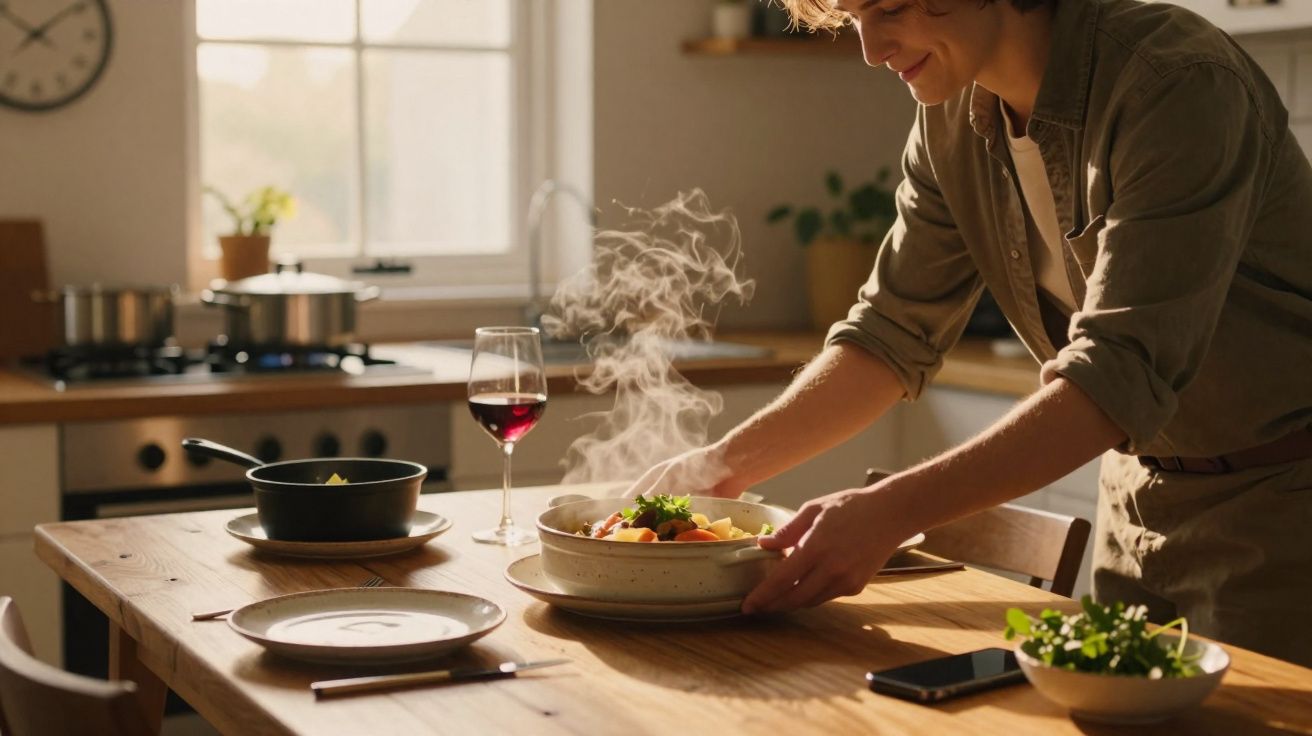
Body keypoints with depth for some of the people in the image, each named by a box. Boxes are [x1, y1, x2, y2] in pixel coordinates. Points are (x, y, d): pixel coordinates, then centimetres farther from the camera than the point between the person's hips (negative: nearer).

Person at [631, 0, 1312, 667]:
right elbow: (893, 332, 2)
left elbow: (1121, 372, -32)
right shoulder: (952, 118, -3)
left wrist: (893, 510, -38)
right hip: (1141, 498, 6)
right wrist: (724, 464, -10)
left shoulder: (1179, 86, -26)